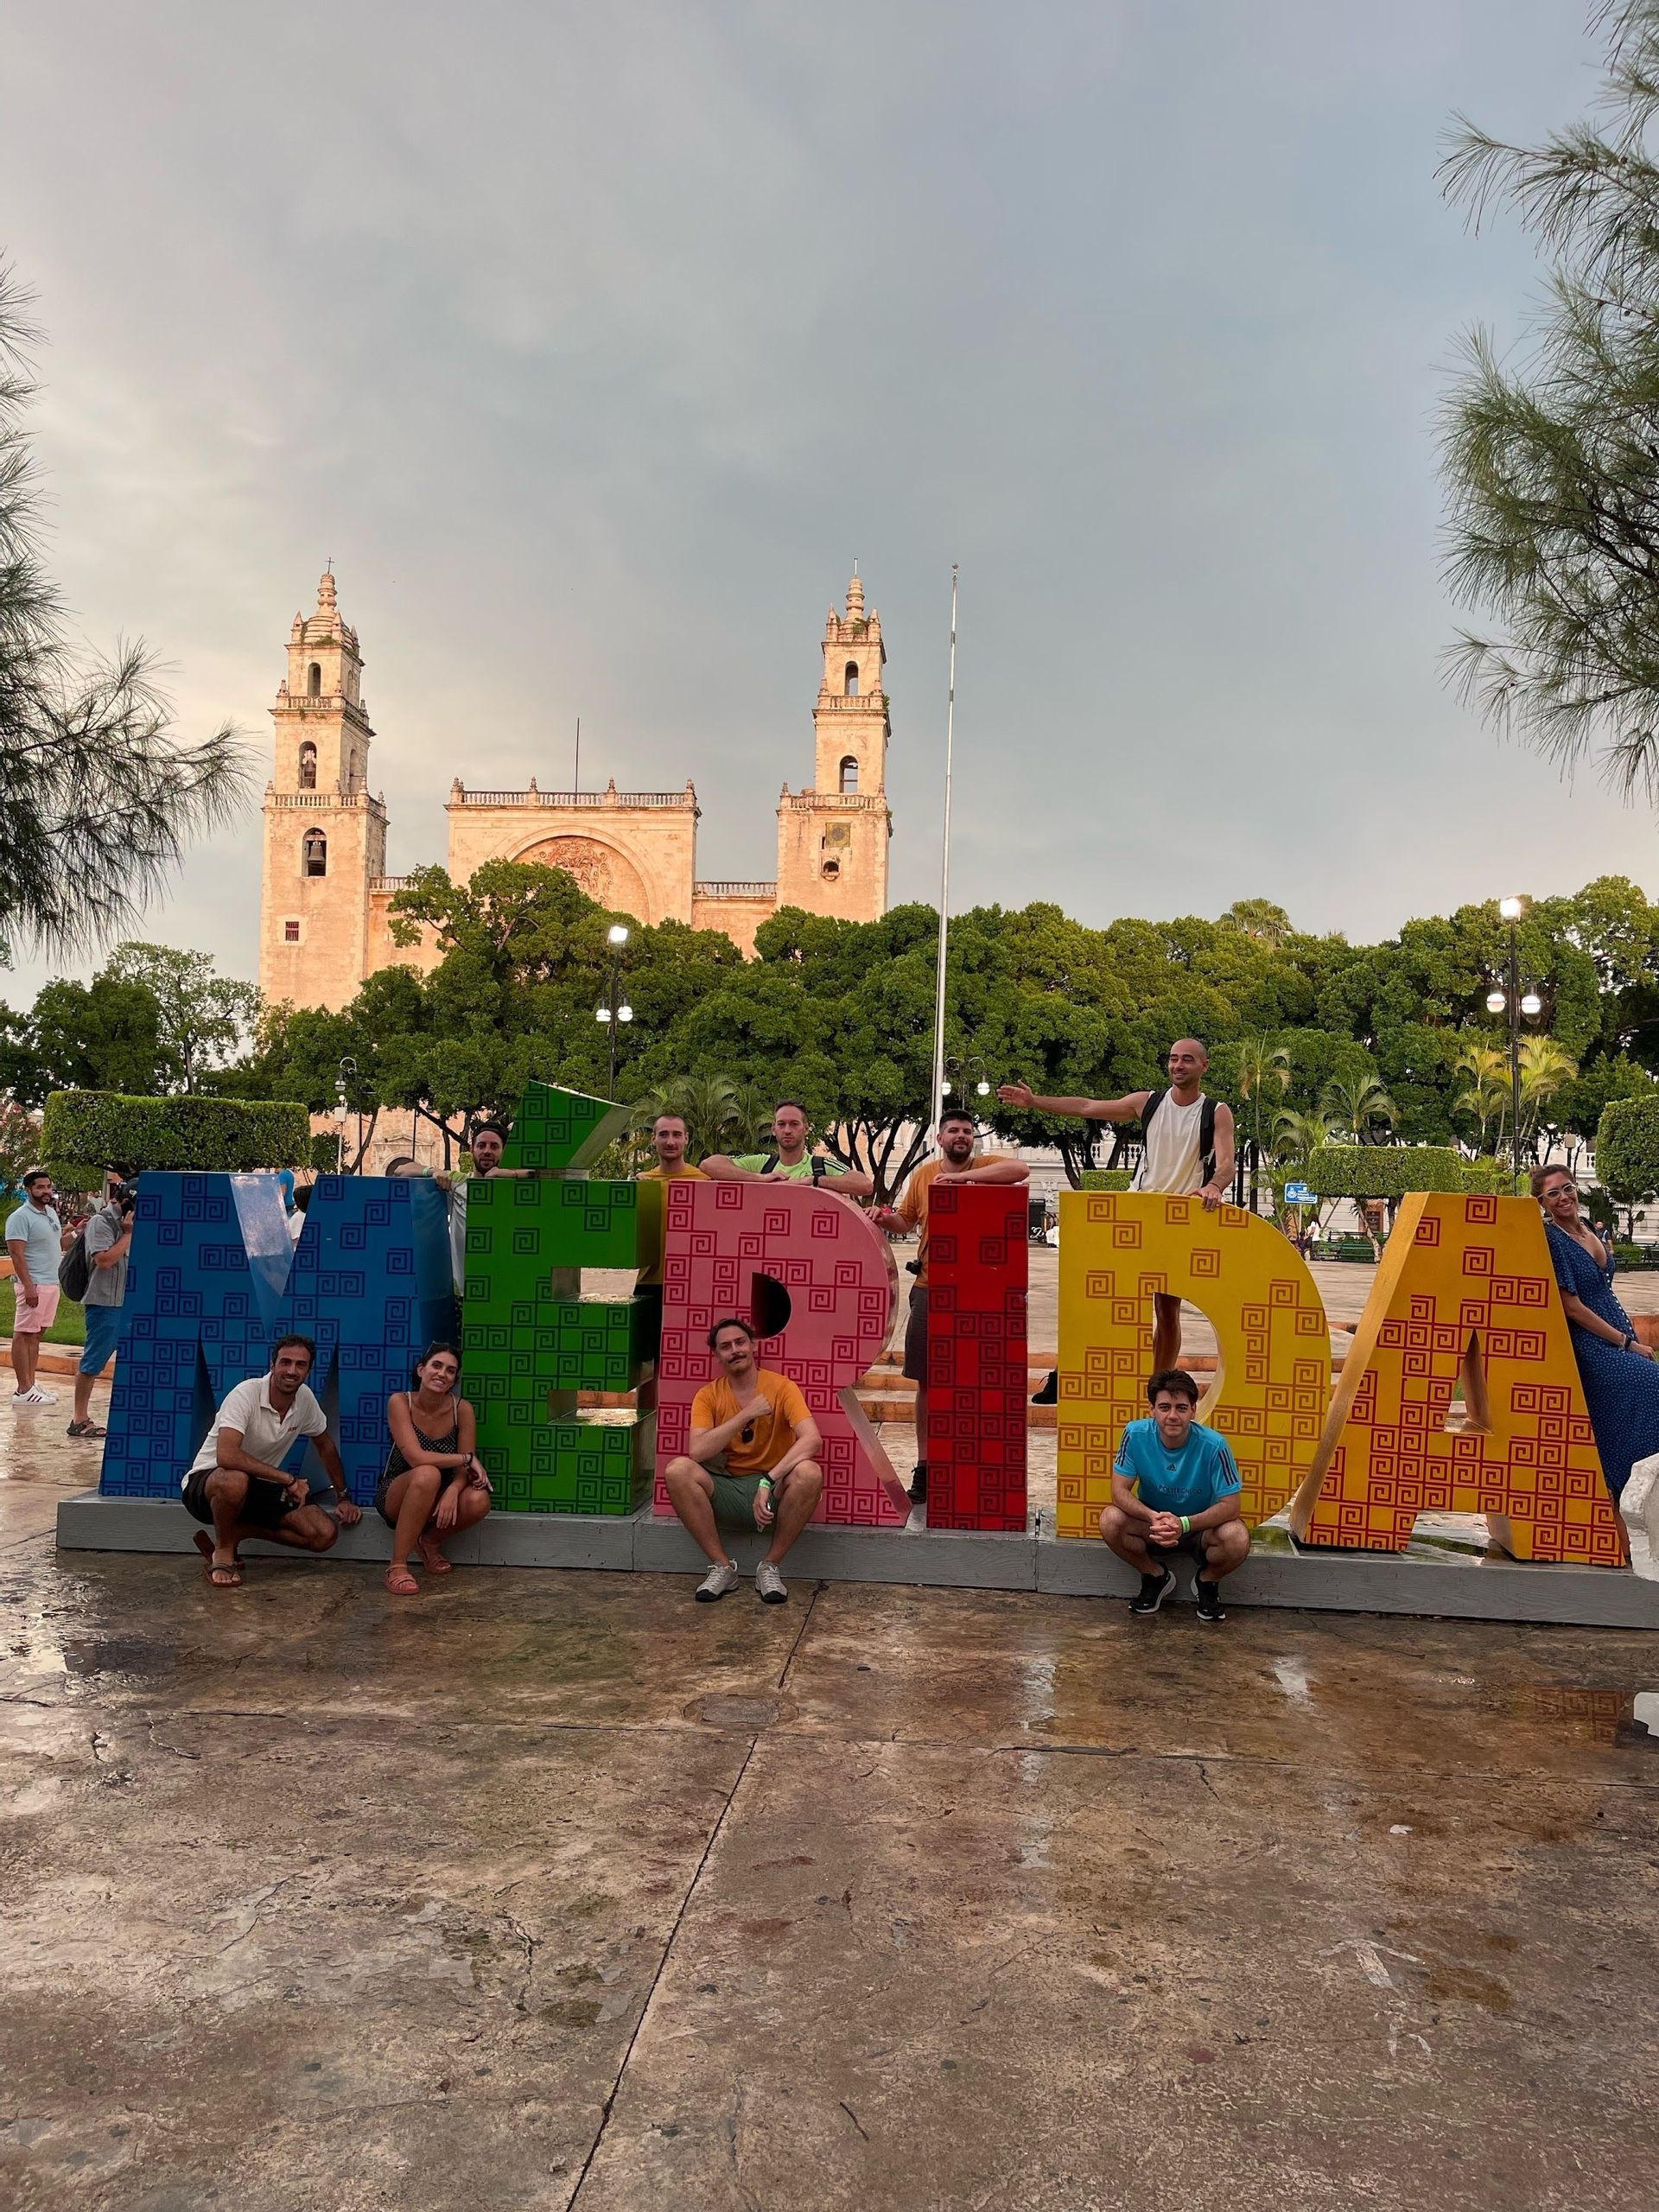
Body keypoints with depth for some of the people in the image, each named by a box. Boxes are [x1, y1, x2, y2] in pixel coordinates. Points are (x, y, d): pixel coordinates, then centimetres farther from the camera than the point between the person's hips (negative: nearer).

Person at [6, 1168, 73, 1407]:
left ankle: (31, 1384, 18)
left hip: (52, 1284, 8)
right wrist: (29, 1287, -24)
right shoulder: (20, 1217, -12)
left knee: (37, 1334, 12)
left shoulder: (52, 1213, 14)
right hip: (33, 1285, -8)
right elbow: (17, 1255, -18)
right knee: (24, 1335, -5)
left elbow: (60, 1244, 24)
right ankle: (23, 1391, -5)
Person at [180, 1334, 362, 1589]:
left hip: (258, 1487, 6)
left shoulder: (305, 1398, -4)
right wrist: (288, 1480, -33)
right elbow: (226, 1456, -38)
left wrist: (343, 1497, 14)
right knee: (235, 1480, -43)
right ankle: (223, 1552, -12)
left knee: (325, 1533, -13)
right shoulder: (246, 1394, -24)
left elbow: (325, 1445, 14)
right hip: (205, 1481, -6)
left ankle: (234, 1532, 2)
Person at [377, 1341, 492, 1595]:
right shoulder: (400, 1402, -18)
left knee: (479, 1501, -29)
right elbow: (416, 1458, -28)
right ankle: (397, 1567, -27)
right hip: (395, 1496, -3)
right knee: (427, 1474, -37)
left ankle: (430, 1540, 4)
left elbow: (465, 1467, -10)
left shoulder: (462, 1409, -10)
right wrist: (467, 1459, -23)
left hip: (435, 1500, 3)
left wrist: (453, 1490, -31)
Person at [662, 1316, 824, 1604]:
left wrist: (768, 1481, -31)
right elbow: (696, 1452, -15)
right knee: (677, 1470, -25)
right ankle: (723, 1567, -13)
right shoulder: (708, 1395, 1)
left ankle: (770, 1567, -13)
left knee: (809, 1473, -33)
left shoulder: (781, 1387, -6)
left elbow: (812, 1438, -22)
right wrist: (747, 1414, -19)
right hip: (725, 1489, 2)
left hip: (773, 1494, -2)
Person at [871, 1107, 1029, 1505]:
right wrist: (885, 1218, -2)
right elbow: (906, 1221, 20)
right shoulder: (923, 1175, 8)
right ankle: (924, 1469, 18)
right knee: (927, 1382, 8)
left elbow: (1021, 1168, -24)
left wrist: (964, 1175, -27)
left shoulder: (986, 1166, -2)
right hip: (930, 1289, 3)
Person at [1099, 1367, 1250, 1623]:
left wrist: (1184, 1524, -38)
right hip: (1152, 1523, 2)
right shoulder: (1136, 1434, -20)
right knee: (1110, 1520, -27)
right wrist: (1154, 1517, -37)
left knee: (1237, 1538, -33)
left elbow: (1230, 1505, -22)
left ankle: (1207, 1582, 4)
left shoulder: (1213, 1445, -25)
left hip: (1201, 1526, -1)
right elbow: (1120, 1491, -17)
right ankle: (1155, 1576, 3)